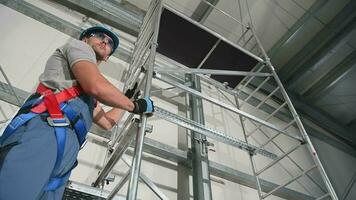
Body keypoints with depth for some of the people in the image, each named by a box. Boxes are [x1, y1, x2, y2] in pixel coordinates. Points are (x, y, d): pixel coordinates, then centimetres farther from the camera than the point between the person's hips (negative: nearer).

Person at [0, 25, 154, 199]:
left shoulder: (86, 92, 37)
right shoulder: (78, 46, 16)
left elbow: (107, 122, 37)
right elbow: (97, 87, -5)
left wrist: (128, 96, 47)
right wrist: (135, 106, 9)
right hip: (44, 128, -8)